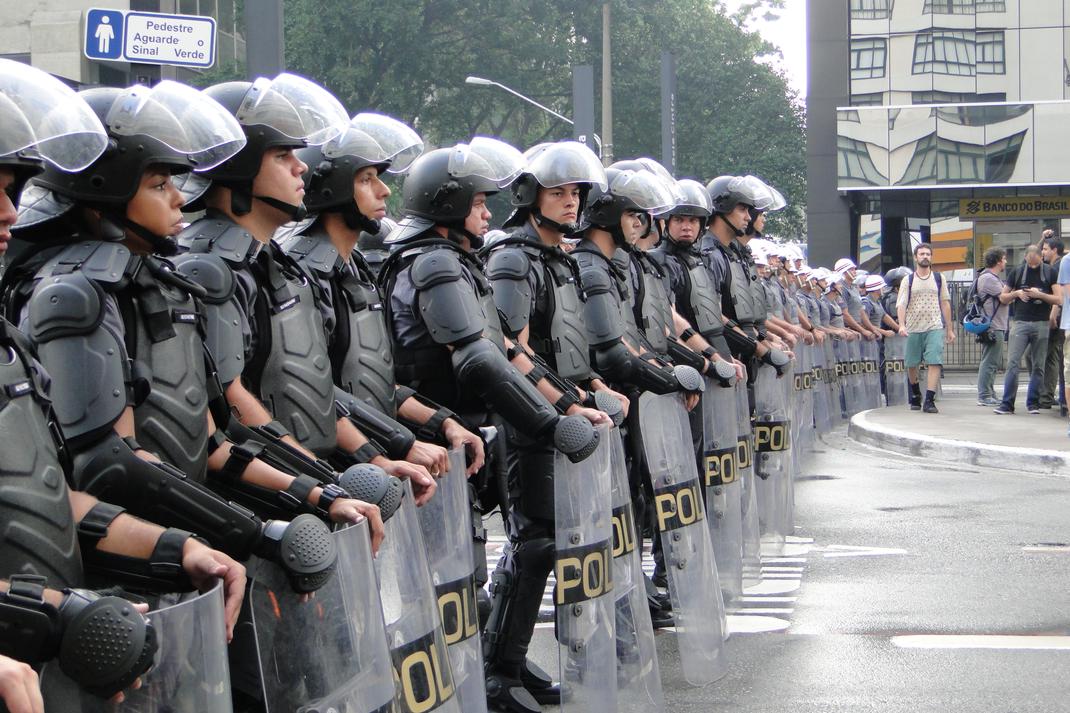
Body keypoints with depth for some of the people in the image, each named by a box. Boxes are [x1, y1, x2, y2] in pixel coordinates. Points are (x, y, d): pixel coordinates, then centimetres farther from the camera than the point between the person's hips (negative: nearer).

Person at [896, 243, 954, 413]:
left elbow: (945, 304, 14)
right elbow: (901, 304, -4)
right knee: (911, 365, 9)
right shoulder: (908, 280, 4)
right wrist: (901, 325, -20)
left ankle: (929, 400, -18)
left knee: (935, 362, -15)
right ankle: (916, 395, 33)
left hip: (935, 328, 0)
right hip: (913, 329, 0)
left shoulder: (939, 278, 9)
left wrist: (949, 329, 13)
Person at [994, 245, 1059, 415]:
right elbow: (1002, 298, 13)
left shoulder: (1049, 273, 4)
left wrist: (1040, 295, -13)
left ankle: (1033, 403, 12)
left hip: (1041, 324, 0)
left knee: (1038, 366, 3)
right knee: (1013, 363, -8)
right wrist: (1016, 293, -6)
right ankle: (1007, 404, -8)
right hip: (1020, 322, 0)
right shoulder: (1017, 272, 8)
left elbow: (1059, 299, 0)